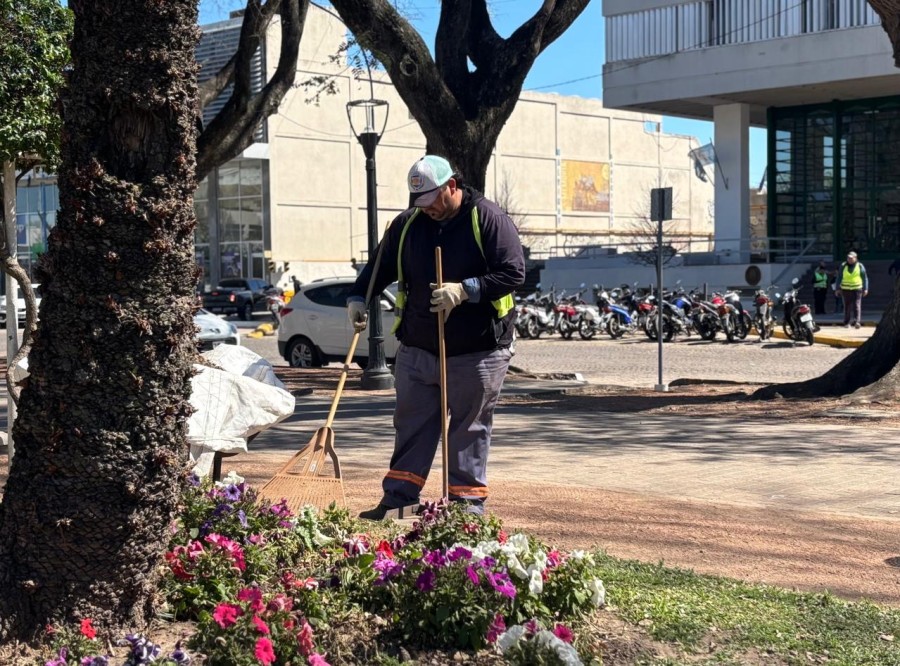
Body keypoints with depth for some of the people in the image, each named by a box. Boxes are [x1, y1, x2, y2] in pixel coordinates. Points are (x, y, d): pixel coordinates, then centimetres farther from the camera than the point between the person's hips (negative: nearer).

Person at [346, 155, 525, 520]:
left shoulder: (488, 218, -8)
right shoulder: (407, 223, 6)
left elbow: (513, 273, -13)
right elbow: (380, 267, 17)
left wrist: (465, 290, -23)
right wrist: (358, 297, 0)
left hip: (475, 352, -4)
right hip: (416, 349, 4)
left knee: (469, 430, 5)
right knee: (411, 426, 9)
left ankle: (468, 505, 14)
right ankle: (396, 500, 16)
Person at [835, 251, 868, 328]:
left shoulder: (860, 266, 4)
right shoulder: (843, 266, 6)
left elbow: (865, 278, 9)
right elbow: (839, 278, 12)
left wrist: (865, 289, 3)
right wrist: (838, 289, 9)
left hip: (857, 289, -1)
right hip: (845, 289, 1)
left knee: (857, 305, -11)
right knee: (847, 307, 4)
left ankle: (857, 322, -19)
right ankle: (847, 323, 11)